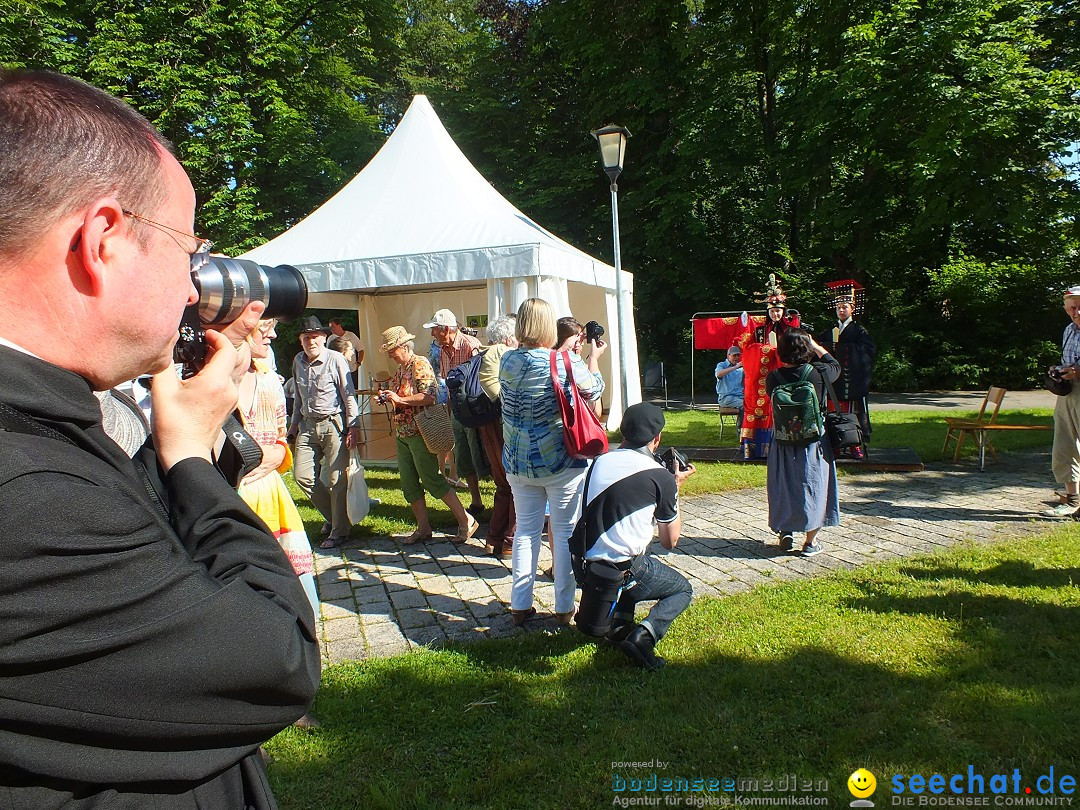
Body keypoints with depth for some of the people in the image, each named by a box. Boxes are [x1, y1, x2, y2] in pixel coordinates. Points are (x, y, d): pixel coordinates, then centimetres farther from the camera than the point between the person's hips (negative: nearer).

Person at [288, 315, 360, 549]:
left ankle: (339, 531, 11)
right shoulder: (298, 361, 11)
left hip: (333, 423, -6)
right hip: (308, 425, 6)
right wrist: (294, 424, 20)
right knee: (302, 475, 3)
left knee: (336, 479, -2)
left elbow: (348, 395, -8)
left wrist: (353, 427, -12)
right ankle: (331, 515, 24)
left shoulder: (336, 359, -8)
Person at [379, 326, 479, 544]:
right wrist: (387, 399, 7)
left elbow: (429, 396, -22)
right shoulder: (399, 370, 16)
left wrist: (400, 399, -20)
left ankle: (466, 520, 0)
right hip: (403, 434, 9)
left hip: (420, 433, -9)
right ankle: (423, 528, 16)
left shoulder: (420, 364, -11)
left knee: (432, 480, -8)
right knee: (408, 483, 8)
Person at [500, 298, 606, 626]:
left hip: (519, 464, 4)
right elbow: (594, 391, 3)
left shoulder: (508, 361, -4)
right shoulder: (569, 363, -15)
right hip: (562, 463, -3)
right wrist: (594, 358, 18)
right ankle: (564, 608, 17)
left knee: (526, 530, 13)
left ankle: (520, 605, 20)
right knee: (565, 532, 9)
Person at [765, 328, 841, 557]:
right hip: (814, 442, -1)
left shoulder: (773, 377, -10)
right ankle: (811, 541, 14)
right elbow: (835, 366, 9)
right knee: (813, 486, 9)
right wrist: (816, 346, 18)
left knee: (783, 486, 15)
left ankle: (785, 533, 22)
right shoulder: (817, 373, -12)